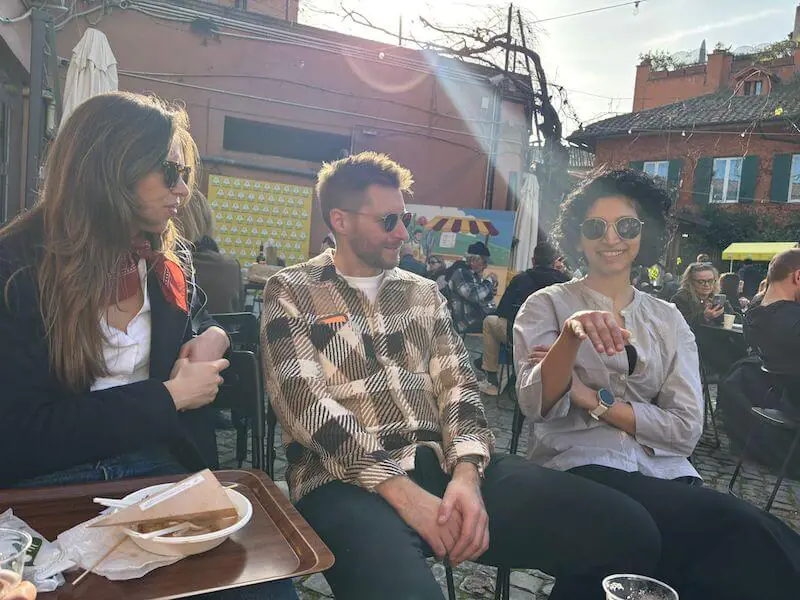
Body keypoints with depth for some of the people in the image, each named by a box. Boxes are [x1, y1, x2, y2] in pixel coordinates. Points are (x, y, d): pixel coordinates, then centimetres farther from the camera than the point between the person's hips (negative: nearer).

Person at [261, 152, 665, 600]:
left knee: (629, 530, -13)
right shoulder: (292, 292, 4)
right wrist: (404, 493, -18)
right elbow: (306, 405, -8)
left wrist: (466, 473, -11)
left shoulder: (424, 293, 19)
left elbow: (457, 384, 9)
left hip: (444, 465, 5)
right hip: (348, 481, -4)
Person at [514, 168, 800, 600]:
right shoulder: (547, 305, 3)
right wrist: (572, 334, -29)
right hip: (579, 469, -4)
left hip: (664, 473, 4)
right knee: (738, 532, -26)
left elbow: (686, 429, 3)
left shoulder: (667, 319, 12)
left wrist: (594, 399, -9)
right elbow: (536, 406, -12)